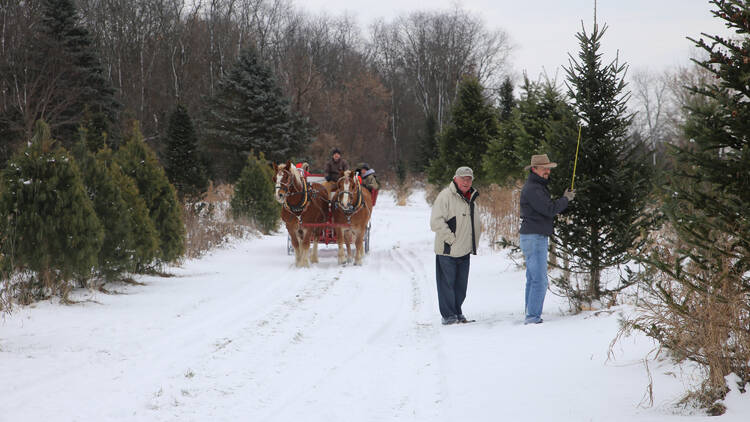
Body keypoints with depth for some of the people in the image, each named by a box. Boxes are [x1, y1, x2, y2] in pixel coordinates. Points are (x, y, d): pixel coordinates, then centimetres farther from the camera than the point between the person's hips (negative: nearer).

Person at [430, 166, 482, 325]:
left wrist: (474, 243, 15)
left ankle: (457, 311, 22)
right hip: (448, 251, -7)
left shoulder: (470, 198, 15)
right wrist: (451, 239, -18)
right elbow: (436, 222, -19)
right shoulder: (446, 196, -11)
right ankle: (448, 315, 4)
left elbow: (476, 223, 27)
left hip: (464, 251, 7)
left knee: (461, 284, 12)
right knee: (447, 283, -2)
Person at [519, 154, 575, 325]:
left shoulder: (538, 186, 18)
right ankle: (533, 317, -12)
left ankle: (531, 316, 16)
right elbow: (550, 209, -21)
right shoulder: (532, 189, -16)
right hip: (534, 238, -11)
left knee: (533, 278, 12)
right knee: (540, 280, -12)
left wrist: (564, 198, 6)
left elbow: (548, 208, 19)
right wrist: (566, 199, -7)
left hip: (538, 237, 11)